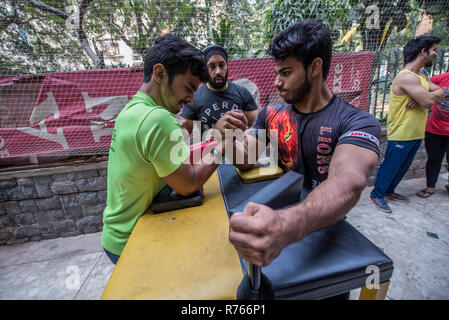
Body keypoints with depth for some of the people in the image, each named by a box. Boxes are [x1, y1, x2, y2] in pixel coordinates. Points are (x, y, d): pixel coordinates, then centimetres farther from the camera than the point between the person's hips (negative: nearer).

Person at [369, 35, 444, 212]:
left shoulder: (420, 77, 15)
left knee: (403, 167, 18)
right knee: (390, 167, 1)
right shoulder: (407, 77, -18)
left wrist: (420, 98, -13)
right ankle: (377, 194, 16)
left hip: (415, 134, 10)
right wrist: (426, 95, 0)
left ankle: (389, 191, 33)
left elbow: (441, 93, 5)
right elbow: (429, 101, -22)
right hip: (401, 135, -10)